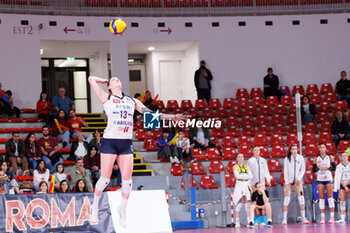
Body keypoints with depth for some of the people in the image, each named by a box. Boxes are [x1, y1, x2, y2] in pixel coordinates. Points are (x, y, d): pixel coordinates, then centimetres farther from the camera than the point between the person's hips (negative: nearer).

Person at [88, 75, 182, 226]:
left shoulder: (132, 101, 17)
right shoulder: (106, 98, 5)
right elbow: (91, 79, 3)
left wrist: (171, 117, 8)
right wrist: (106, 81, 19)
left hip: (126, 143, 4)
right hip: (110, 141, -4)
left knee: (127, 179, 0)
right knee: (105, 178, -4)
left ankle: (123, 209, 17)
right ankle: (94, 206, 16)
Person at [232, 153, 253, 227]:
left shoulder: (246, 167, 14)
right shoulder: (235, 167, 3)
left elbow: (251, 176, 2)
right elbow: (237, 176, -12)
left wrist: (242, 176, -11)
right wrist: (246, 176, -8)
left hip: (246, 185, 4)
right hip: (239, 185, -4)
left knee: (247, 203, -1)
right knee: (239, 203, -9)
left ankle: (249, 221, 1)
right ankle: (237, 222, -8)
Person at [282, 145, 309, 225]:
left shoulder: (300, 158, -1)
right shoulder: (287, 159, -5)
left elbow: (303, 170, 4)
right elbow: (285, 171, -3)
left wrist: (299, 178, -10)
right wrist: (287, 182, -10)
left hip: (298, 180, 2)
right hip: (289, 180, -1)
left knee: (301, 198, -6)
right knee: (287, 198, -7)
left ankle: (303, 218, -2)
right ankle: (284, 219, -4)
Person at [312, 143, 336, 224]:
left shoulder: (330, 157, 5)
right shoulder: (316, 158, 8)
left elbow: (334, 168, 0)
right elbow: (313, 170, 6)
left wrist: (327, 168, -15)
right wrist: (319, 168, -12)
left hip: (329, 178, -1)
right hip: (320, 179, 1)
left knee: (330, 197, -5)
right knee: (321, 198, -1)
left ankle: (332, 217, -4)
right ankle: (322, 218, 0)